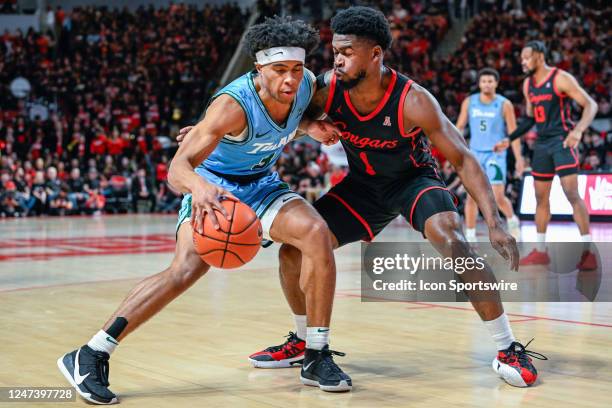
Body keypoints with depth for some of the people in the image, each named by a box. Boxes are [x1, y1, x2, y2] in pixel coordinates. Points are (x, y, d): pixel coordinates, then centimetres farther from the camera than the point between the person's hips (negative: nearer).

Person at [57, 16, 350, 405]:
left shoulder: (307, 84, -15)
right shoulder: (233, 104, -33)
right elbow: (177, 167, -40)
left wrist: (309, 126, -10)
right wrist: (199, 186, -62)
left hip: (263, 184, 5)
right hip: (214, 185, -5)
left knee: (316, 233, -22)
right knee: (186, 268, -27)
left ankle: (318, 357, -10)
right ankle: (90, 357, -20)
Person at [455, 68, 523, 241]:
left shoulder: (504, 104, -5)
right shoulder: (469, 102, 2)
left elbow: (513, 133, -3)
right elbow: (460, 127, 10)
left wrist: (519, 159, -7)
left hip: (495, 154, -3)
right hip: (475, 153, 3)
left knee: (498, 197, -9)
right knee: (472, 196, -2)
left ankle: (512, 220, 21)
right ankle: (470, 235, 5)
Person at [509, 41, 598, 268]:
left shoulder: (561, 79, -12)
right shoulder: (527, 84, 10)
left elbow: (590, 105, -15)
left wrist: (578, 130, -31)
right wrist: (509, 139, 16)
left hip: (562, 141, -8)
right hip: (542, 144, 8)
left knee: (572, 193, -15)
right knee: (541, 197, 10)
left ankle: (588, 252, -13)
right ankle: (540, 252, 19)